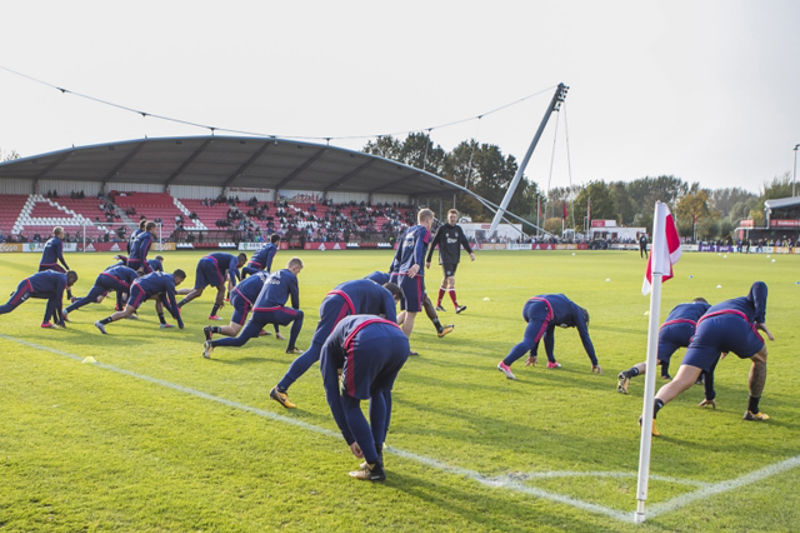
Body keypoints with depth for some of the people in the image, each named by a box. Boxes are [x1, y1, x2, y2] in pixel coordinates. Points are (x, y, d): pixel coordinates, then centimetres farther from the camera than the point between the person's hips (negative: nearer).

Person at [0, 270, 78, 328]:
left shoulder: (57, 276, 21)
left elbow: (55, 299, 26)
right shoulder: (62, 280, -6)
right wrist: (61, 319, 2)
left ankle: (45, 322, 8)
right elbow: (59, 300, -6)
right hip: (27, 288, -10)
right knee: (8, 308, -11)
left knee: (53, 296, 12)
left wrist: (56, 320, 29)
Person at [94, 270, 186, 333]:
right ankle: (101, 323, -21)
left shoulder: (164, 277, 24)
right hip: (140, 290, -10)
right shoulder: (170, 282, -3)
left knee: (159, 297, 25)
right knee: (126, 313, -15)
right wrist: (179, 320, 4)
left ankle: (163, 323, 25)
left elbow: (163, 298, 31)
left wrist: (173, 313, 33)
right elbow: (172, 302, -3)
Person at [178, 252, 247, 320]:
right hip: (210, 264, -8)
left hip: (201, 263, 8)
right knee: (221, 289, 5)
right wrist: (233, 286, -18)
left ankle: (177, 306, -13)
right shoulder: (235, 259, 12)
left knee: (197, 291, 5)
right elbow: (231, 270, -12)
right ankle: (212, 315, 5)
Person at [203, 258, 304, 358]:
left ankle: (211, 344, -13)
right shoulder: (291, 277, 7)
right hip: (273, 311, -6)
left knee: (239, 341, 7)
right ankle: (291, 348, 16)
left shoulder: (272, 275, 29)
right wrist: (295, 312, 33)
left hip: (257, 312, 6)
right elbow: (295, 298, 13)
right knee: (299, 315, 17)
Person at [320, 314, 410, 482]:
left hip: (368, 344, -5)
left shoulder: (328, 347, 36)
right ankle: (377, 454, 30)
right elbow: (386, 395, 46)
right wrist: (381, 438, 50)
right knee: (378, 392, 34)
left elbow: (332, 396, 27)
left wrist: (351, 440, 31)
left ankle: (374, 467, 18)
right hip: (400, 340, 5)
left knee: (350, 404, 19)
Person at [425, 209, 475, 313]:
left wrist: (470, 252, -18)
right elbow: (433, 244, 0)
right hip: (445, 260, -5)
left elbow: (464, 241, 1)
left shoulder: (458, 229, 10)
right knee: (451, 281, -15)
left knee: (445, 281, 13)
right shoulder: (442, 228, -3)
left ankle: (438, 304, 25)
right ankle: (456, 306, -20)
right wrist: (428, 260, 0)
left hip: (455, 260, 5)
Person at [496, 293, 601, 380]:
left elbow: (537, 332, 41)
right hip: (540, 312, -8)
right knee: (528, 342, -17)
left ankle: (551, 362, 30)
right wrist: (595, 363, 28)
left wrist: (533, 354, 42)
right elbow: (585, 338, 22)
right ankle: (505, 364, -37)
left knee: (548, 329, 32)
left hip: (527, 306, 8)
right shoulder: (578, 313, 26)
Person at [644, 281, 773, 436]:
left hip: (706, 328, 2)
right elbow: (759, 286, 17)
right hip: (735, 326, -2)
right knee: (760, 358, 32)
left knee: (680, 382, -7)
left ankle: (652, 409, -36)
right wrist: (760, 321, 10)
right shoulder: (747, 302, 43)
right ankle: (752, 411, 38)